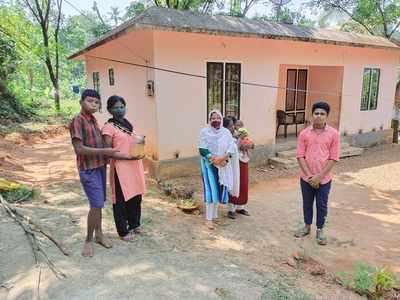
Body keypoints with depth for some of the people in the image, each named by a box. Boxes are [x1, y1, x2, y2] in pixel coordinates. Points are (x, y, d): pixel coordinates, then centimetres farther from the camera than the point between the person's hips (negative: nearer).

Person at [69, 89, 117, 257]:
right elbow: (79, 149, -21)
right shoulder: (77, 121, -14)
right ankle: (88, 240, 10)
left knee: (99, 203, 14)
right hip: (88, 169, -8)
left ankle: (99, 234, 28)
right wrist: (104, 151, -19)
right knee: (96, 204, -7)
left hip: (100, 166, 8)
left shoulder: (93, 119, 11)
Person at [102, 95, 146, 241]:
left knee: (136, 196, 16)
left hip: (135, 166, 7)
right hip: (121, 168, -7)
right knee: (121, 199, 5)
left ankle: (134, 225, 34)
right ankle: (123, 231, 20)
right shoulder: (108, 128, -10)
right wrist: (129, 157, -21)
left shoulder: (128, 124, 12)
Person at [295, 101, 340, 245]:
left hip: (324, 178, -1)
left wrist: (319, 176, -14)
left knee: (322, 206, 11)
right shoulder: (304, 133, -3)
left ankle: (320, 231, 29)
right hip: (306, 178, 2)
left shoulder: (333, 133, -7)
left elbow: (333, 158, -8)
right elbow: (300, 156, -4)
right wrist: (309, 175, -12)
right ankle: (307, 227, 36)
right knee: (307, 203, 17)